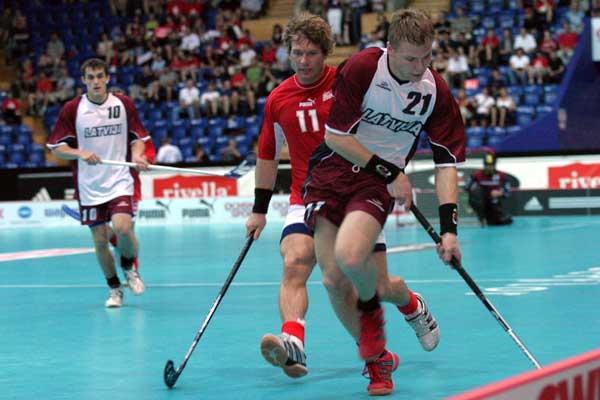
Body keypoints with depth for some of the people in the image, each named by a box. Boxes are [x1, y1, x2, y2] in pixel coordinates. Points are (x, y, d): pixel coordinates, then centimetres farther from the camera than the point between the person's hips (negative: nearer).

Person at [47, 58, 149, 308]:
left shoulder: (124, 104, 1)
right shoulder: (72, 109, -3)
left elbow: (137, 137, 8)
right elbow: (56, 148, -1)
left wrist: (137, 155, -13)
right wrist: (81, 153, -18)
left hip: (119, 180, -1)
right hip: (89, 186, 1)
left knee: (122, 227, -21)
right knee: (100, 240, 3)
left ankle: (129, 268, 9)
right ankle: (114, 288, 23)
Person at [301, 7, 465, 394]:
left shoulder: (436, 91, -7)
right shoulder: (360, 68, -16)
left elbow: (446, 161, -4)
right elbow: (335, 135, -12)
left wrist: (449, 228, -11)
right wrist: (388, 171, -12)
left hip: (381, 181, 0)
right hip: (333, 166, 0)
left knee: (350, 256, -27)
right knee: (332, 273, -7)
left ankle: (372, 307, 8)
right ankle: (376, 358, 12)